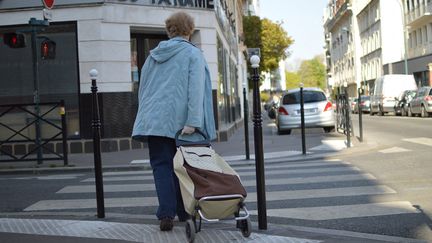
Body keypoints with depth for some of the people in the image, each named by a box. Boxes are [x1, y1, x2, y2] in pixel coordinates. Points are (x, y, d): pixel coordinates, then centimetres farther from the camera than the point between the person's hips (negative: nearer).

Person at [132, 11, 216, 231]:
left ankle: (166, 214, -10)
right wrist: (193, 122, -17)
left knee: (161, 166, 3)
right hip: (180, 120, -3)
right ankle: (184, 212, 17)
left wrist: (146, 117, 26)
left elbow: (142, 88, 19)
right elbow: (195, 89, -13)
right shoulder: (193, 54, -1)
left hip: (155, 120, 3)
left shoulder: (153, 55, 15)